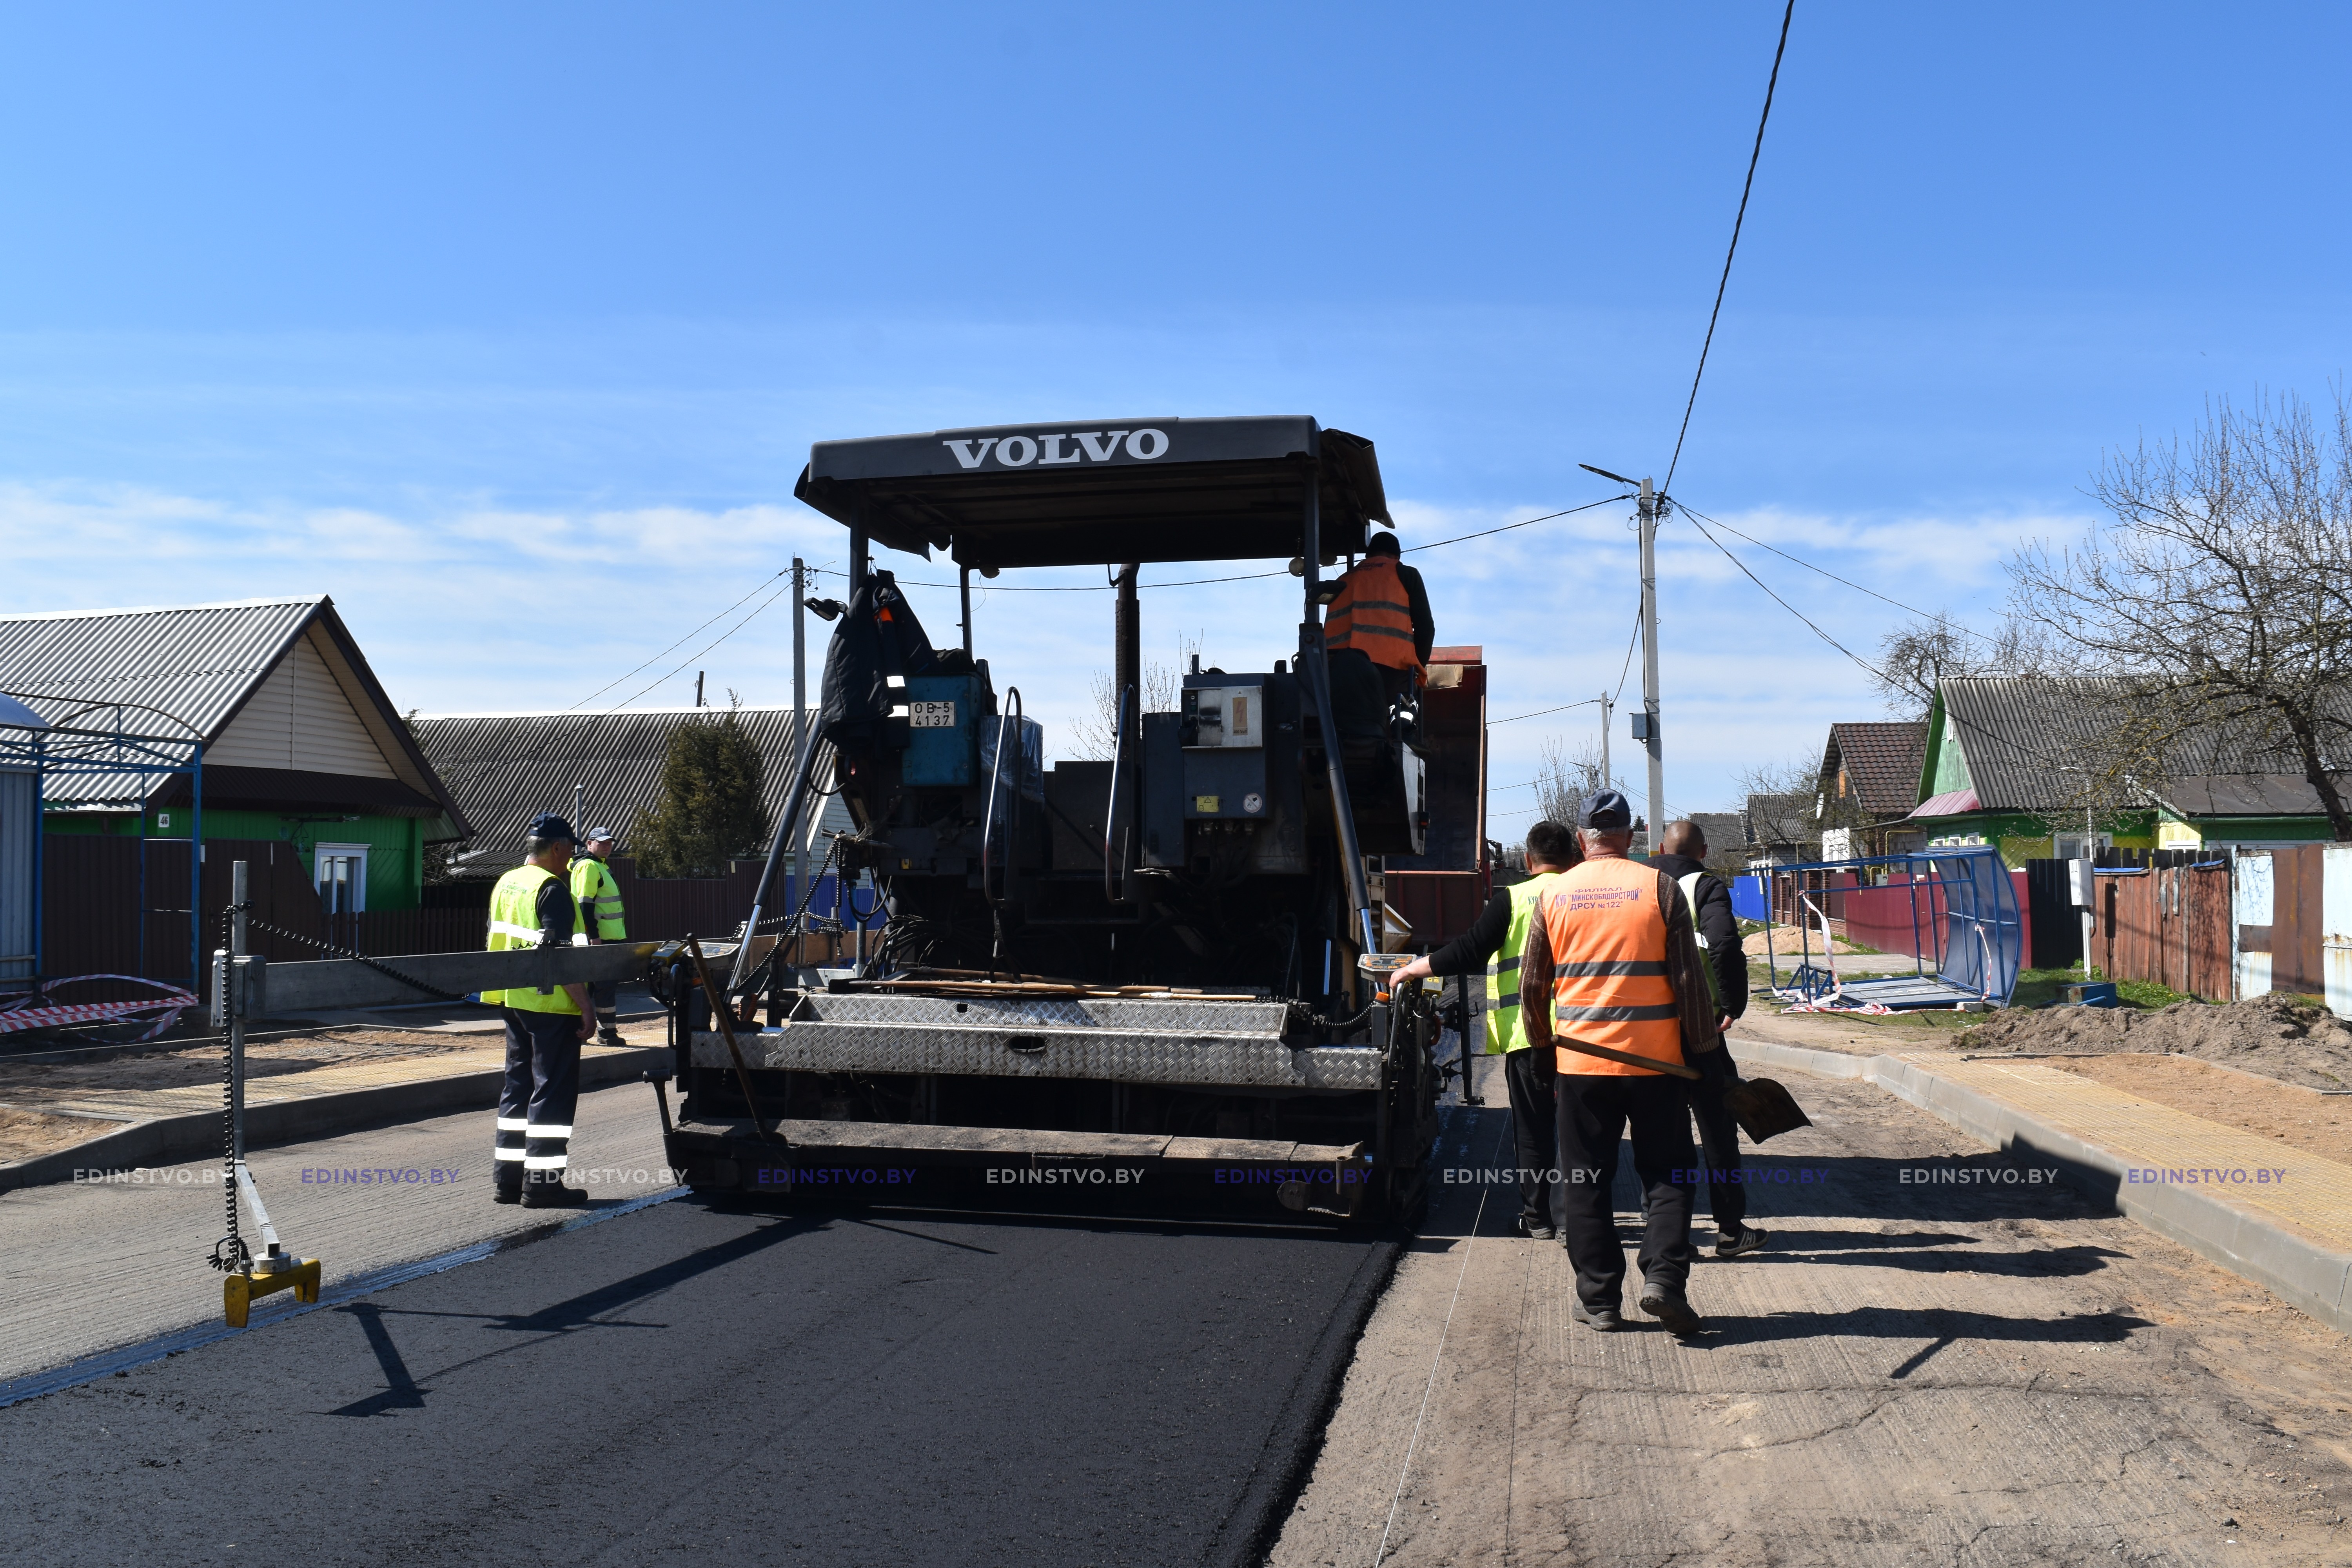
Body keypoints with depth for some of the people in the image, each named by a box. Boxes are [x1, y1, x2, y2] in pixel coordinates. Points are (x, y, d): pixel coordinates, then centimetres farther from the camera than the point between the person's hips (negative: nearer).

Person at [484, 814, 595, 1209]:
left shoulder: (504, 884, 13)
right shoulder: (551, 888, -15)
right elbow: (559, 955, -21)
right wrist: (585, 1006, -19)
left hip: (513, 1000, 9)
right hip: (550, 1003, -9)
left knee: (519, 1085, 15)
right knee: (553, 1090, -3)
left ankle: (508, 1176, 20)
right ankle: (541, 1182, -2)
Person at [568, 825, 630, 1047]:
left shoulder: (600, 866, 20)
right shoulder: (589, 866, -12)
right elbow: (585, 904, -19)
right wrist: (594, 937, -23)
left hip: (609, 937, 11)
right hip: (600, 938, -11)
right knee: (606, 985, -8)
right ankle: (607, 1033, -4)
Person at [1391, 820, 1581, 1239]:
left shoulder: (1512, 900, -6)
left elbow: (1468, 952, -10)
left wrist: (1414, 969, -1)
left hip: (1527, 1033, -3)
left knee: (1532, 1126, 7)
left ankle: (1536, 1217, 13)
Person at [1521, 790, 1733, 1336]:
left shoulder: (1554, 894, 3)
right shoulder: (1659, 887, -3)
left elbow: (1531, 988, 7)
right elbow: (1688, 980, -3)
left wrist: (1544, 1051, 19)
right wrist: (1706, 1051, 5)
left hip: (1579, 1062, 1)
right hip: (1654, 1061, -1)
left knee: (1585, 1182, 9)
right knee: (1667, 1172, 10)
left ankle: (1598, 1299, 11)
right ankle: (1664, 1278, -4)